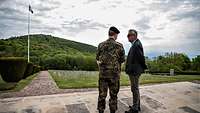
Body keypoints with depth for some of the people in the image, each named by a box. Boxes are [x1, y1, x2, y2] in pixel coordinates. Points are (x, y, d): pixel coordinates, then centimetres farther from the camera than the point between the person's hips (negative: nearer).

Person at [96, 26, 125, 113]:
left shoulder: (101, 45, 0)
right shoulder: (119, 46, -7)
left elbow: (97, 58, 8)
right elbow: (122, 60, 0)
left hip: (103, 73, 2)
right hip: (114, 73, -2)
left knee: (102, 94, 12)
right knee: (113, 95, 12)